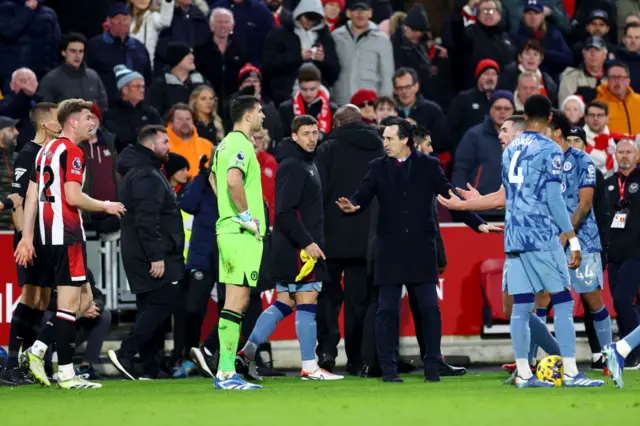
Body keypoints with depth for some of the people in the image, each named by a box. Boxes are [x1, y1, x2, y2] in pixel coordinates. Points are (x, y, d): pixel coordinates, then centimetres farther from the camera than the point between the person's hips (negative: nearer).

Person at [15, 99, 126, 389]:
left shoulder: (46, 150, 17)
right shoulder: (71, 152, -10)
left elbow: (32, 196, 17)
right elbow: (73, 197, -18)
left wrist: (27, 236, 17)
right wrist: (106, 207, -3)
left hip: (49, 235, 9)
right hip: (67, 234, -9)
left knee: (83, 299, 13)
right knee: (70, 302, -6)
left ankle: (38, 349, 4)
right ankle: (66, 373, -6)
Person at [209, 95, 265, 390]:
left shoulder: (225, 144, 16)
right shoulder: (241, 144, -13)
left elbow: (213, 179, 28)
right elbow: (233, 180, -28)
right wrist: (246, 215, -18)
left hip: (228, 230, 10)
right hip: (242, 233, -10)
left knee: (235, 301, 11)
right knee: (237, 300, -10)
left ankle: (226, 372, 11)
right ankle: (226, 373, -12)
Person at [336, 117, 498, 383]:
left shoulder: (429, 166, 5)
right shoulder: (378, 168, 8)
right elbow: (363, 195, -2)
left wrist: (478, 224, -2)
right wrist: (351, 206, -26)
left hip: (421, 248, -1)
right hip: (390, 248, 1)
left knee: (429, 308, -2)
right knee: (387, 309, -2)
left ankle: (433, 367, 5)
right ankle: (388, 368, 3)